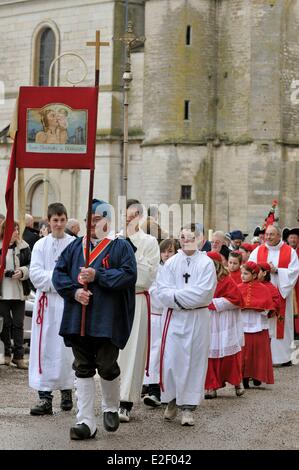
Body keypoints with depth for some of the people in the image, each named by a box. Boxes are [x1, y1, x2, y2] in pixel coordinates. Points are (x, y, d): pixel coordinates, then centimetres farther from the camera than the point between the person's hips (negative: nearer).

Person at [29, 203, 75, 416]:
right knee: (44, 348, -3)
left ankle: (67, 390, 18)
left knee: (66, 347, 1)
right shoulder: (41, 245, 6)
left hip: (68, 302, -1)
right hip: (46, 301, 1)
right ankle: (45, 396, -2)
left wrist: (50, 277, -13)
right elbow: (36, 274, -2)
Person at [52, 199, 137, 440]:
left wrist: (97, 276, -18)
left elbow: (129, 274, -13)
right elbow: (59, 273, 9)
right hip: (78, 318, 4)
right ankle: (86, 422, 5)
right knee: (83, 370, 3)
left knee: (107, 366, 1)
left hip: (107, 320, -4)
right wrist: (74, 291, -9)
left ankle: (111, 408, 27)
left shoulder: (121, 246, 0)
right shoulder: (76, 246, 13)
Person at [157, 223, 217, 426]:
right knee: (171, 359, -1)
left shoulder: (206, 263, 0)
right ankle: (172, 401, 17)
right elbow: (163, 291, -3)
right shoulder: (171, 263, 6)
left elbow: (204, 293, -12)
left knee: (195, 360, 2)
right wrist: (187, 299, -14)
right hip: (174, 317, 1)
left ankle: (188, 406, 8)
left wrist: (177, 295, -9)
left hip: (198, 318, -1)